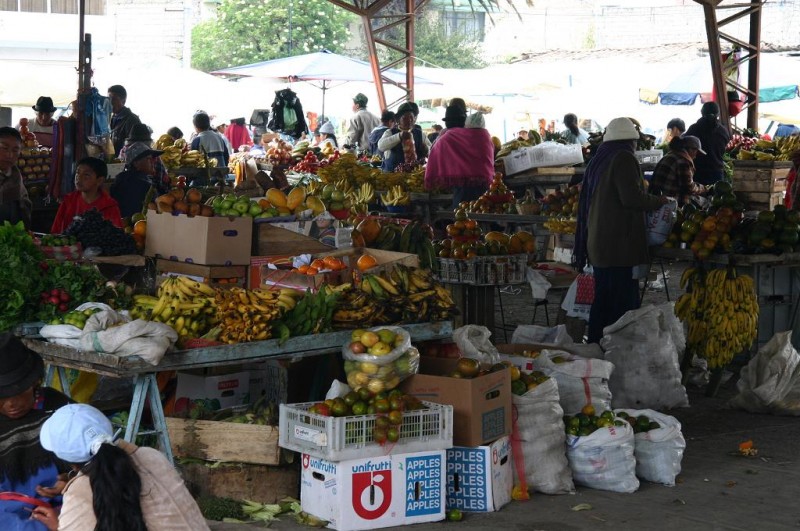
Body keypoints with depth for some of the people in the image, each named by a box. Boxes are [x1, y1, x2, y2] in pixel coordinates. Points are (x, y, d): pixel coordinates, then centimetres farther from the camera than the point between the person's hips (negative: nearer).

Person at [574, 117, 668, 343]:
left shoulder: (599, 159, 16)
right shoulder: (624, 159, -10)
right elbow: (632, 198, -20)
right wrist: (660, 201, -5)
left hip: (598, 244, 9)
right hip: (620, 246, -9)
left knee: (603, 299, 15)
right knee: (623, 301, -8)